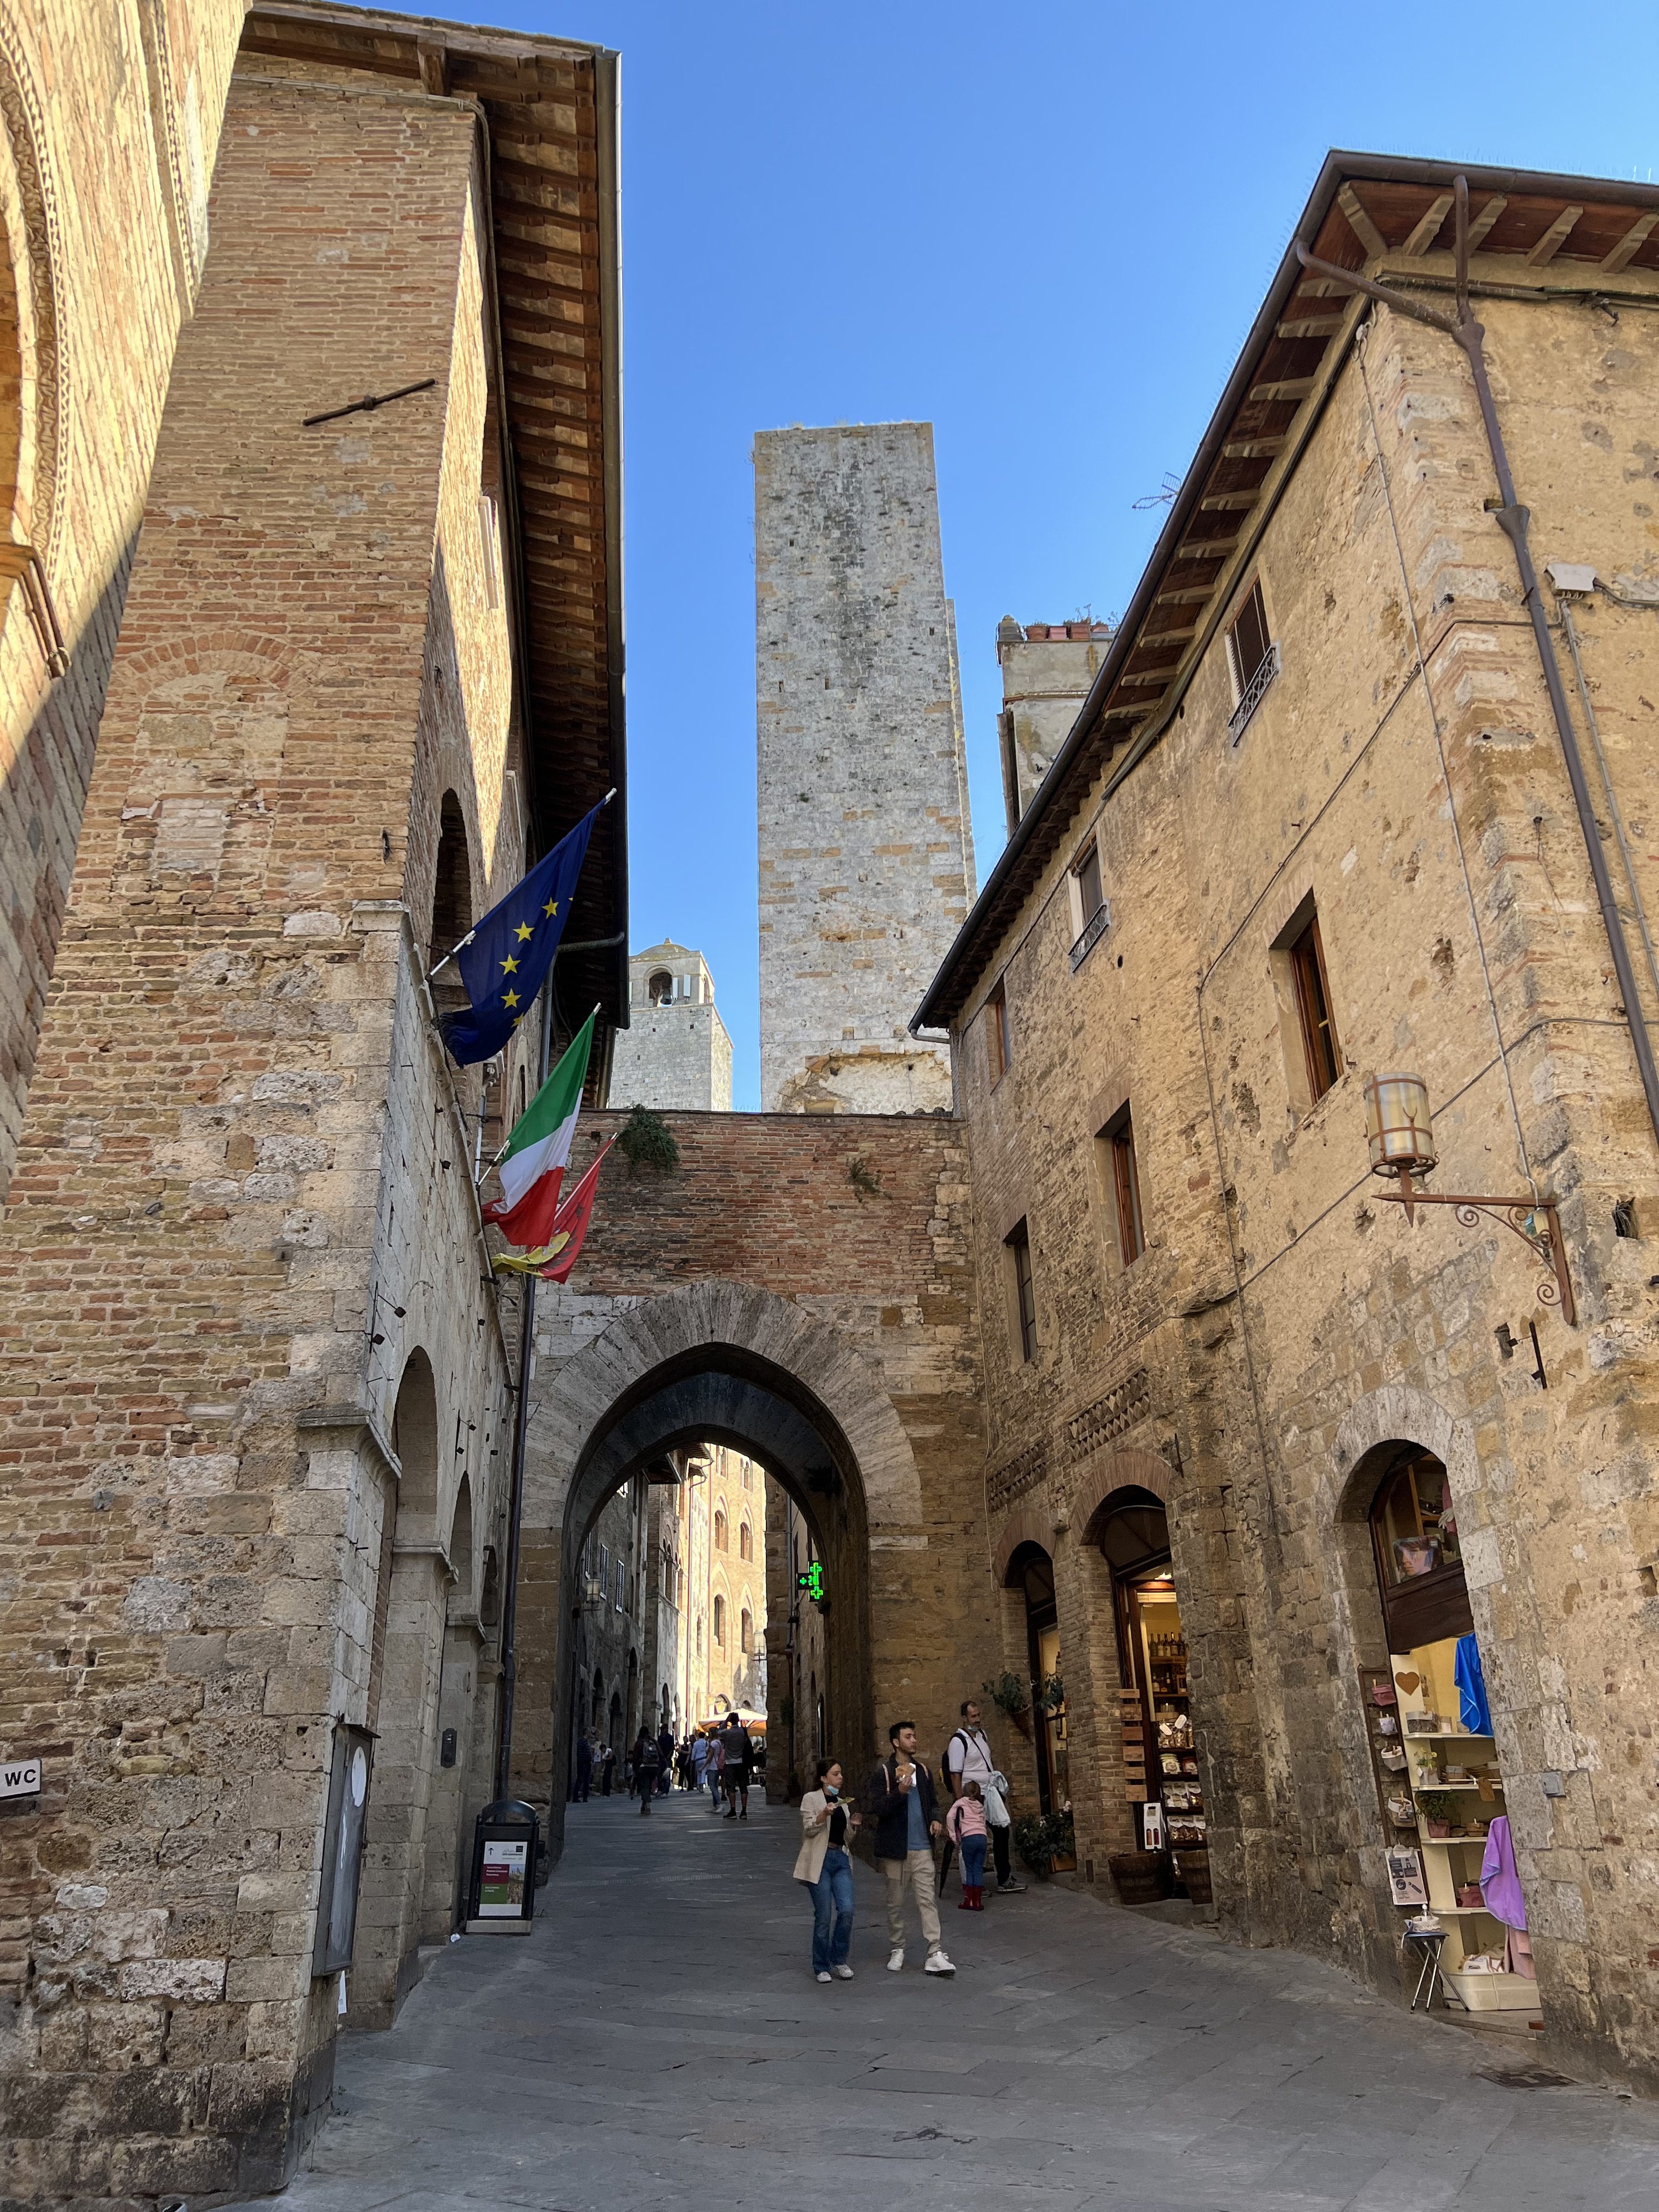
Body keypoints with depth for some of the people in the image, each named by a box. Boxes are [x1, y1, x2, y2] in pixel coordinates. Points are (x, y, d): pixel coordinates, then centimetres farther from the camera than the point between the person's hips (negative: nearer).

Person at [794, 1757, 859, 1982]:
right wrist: (825, 1814, -24)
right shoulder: (811, 1799, 2)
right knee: (824, 1915, -3)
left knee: (847, 1910, -9)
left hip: (842, 1861, 5)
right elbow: (809, 1829, -9)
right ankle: (822, 1967, 12)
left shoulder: (843, 1802, 19)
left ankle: (839, 1960, 9)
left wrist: (853, 1825, 3)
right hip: (821, 1861, -5)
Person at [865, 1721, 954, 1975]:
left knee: (927, 1900, -4)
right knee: (895, 1902, 8)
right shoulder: (883, 1774, -6)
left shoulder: (923, 1772, 11)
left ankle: (935, 1955, -6)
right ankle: (896, 1950, 22)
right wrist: (900, 1791, -25)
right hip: (894, 1849, -3)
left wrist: (935, 1819, 3)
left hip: (922, 1848, 3)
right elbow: (874, 1808, -15)